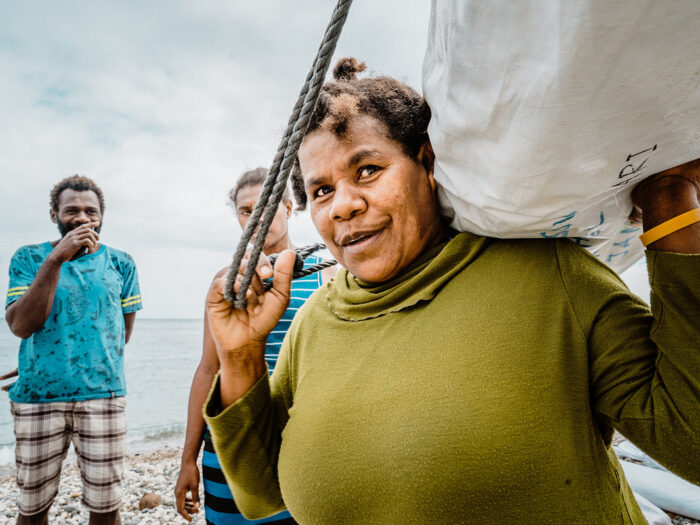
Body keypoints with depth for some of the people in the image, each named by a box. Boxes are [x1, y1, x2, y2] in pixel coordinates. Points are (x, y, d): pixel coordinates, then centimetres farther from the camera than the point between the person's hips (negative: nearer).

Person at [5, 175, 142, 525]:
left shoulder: (121, 263, 6)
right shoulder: (29, 258, 4)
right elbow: (20, 326, -11)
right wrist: (56, 259, -17)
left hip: (103, 395, 0)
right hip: (37, 398, 0)